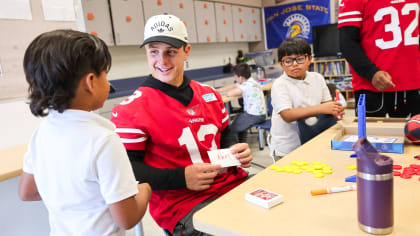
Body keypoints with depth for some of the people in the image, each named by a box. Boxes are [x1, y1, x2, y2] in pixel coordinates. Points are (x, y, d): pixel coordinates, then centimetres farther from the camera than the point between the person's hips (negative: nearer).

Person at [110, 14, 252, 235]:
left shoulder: (209, 94, 10)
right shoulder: (131, 110, -9)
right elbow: (125, 168, -11)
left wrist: (236, 151, -1)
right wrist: (181, 178, -21)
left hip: (231, 183, 7)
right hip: (182, 203, -6)